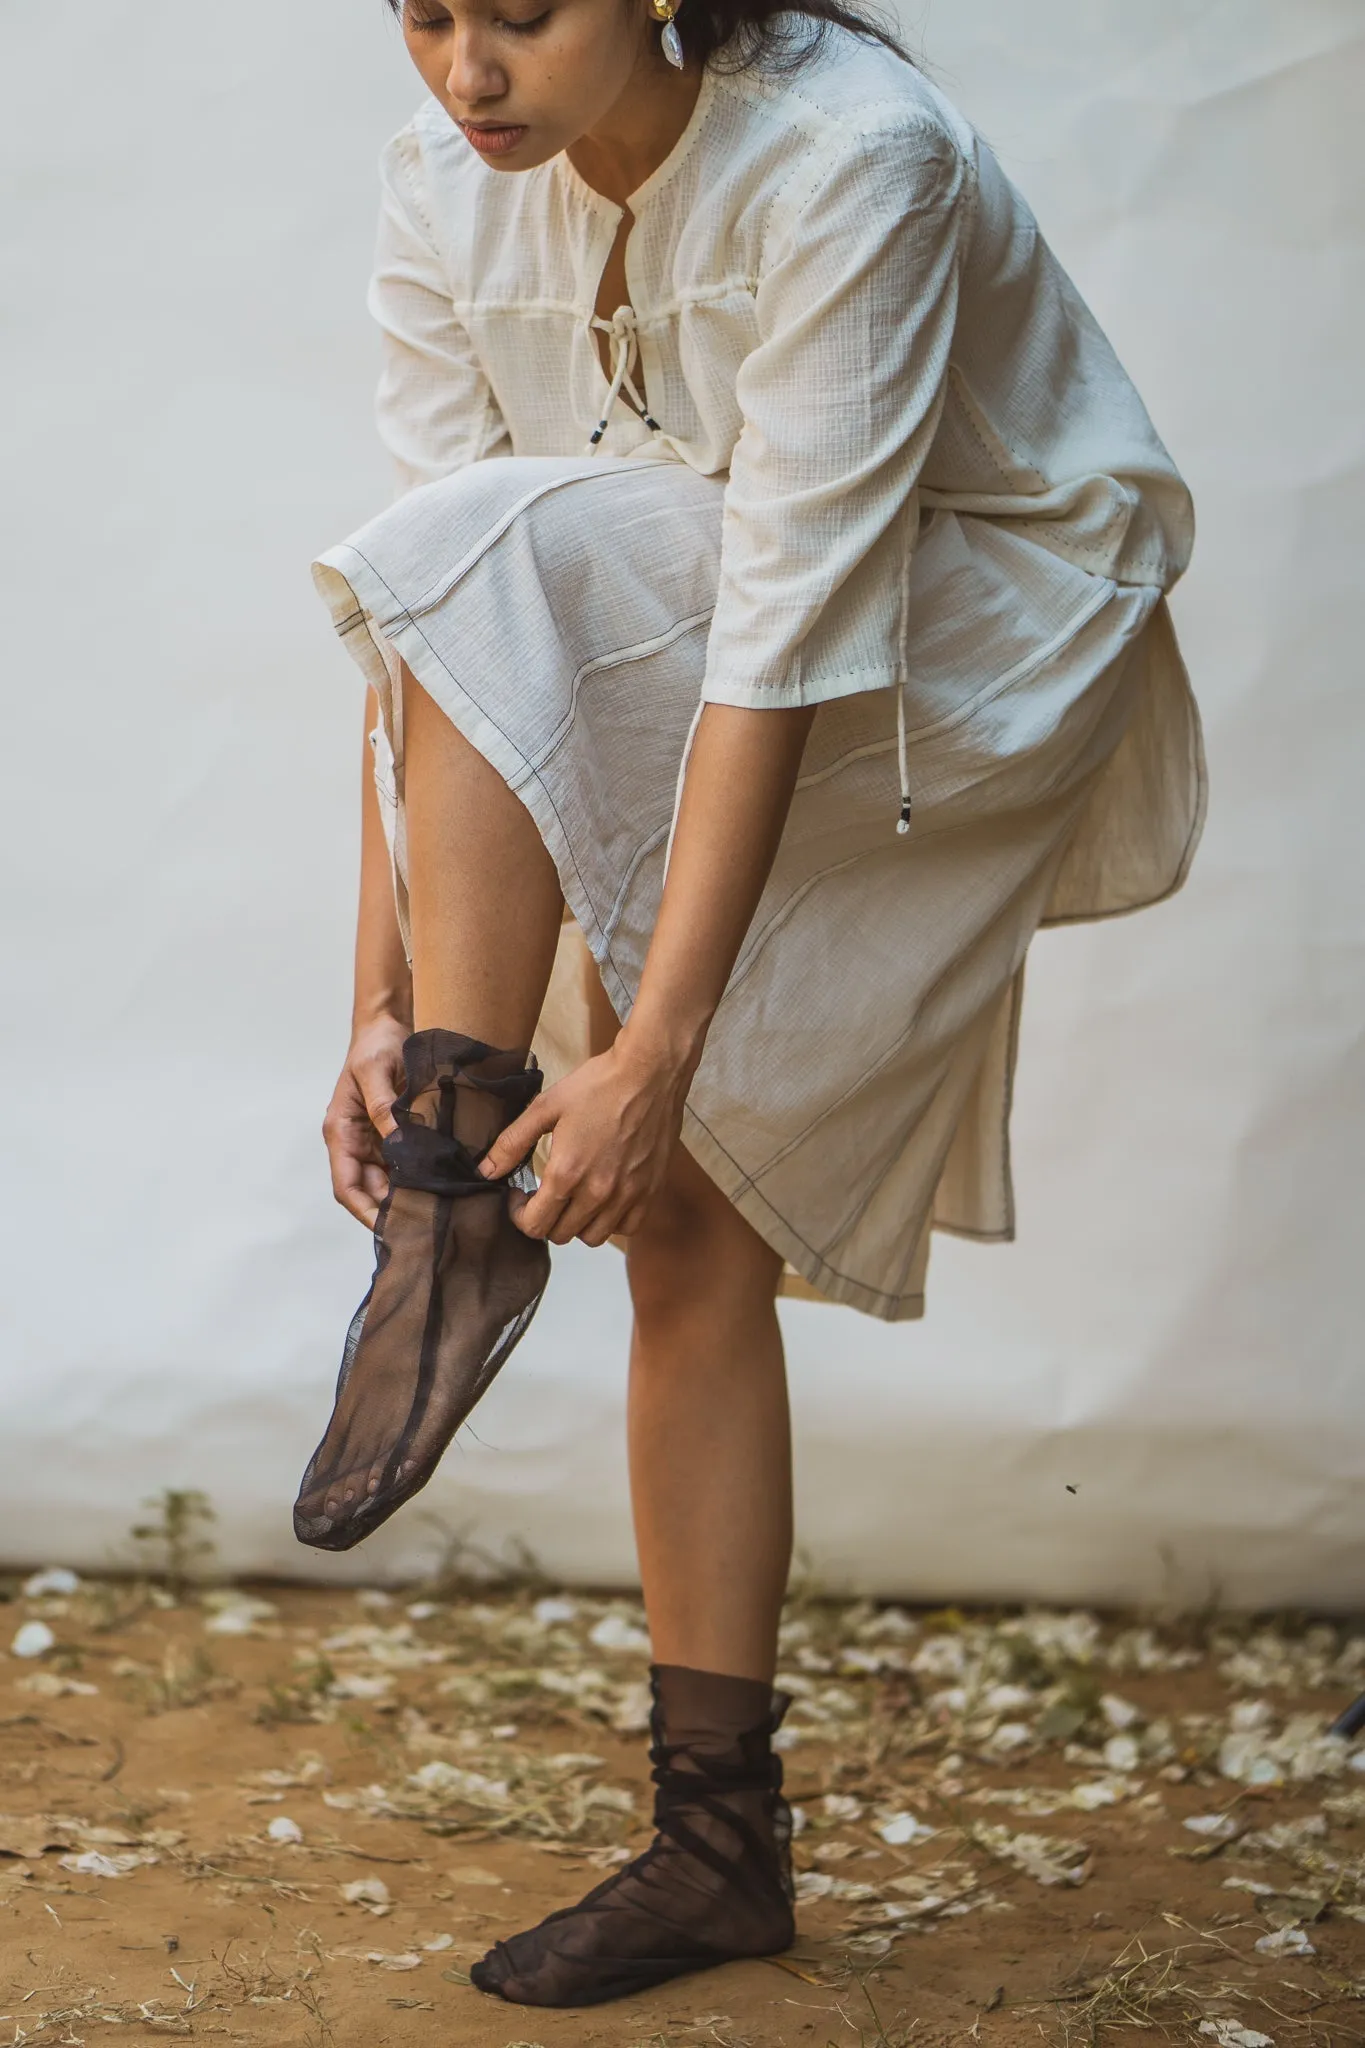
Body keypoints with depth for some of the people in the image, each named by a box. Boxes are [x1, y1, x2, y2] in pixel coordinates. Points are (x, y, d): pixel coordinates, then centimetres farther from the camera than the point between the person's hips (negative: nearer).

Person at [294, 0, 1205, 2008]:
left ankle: (459, 1218, -20)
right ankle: (722, 1838, 12)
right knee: (689, 1226, 0)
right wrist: (380, 1007, -19)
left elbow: (792, 624, -33)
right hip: (672, 719, 6)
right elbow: (419, 644, -12)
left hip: (982, 662, -6)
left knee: (501, 564, -29)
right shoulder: (451, 191, -11)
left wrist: (655, 1045, -35)